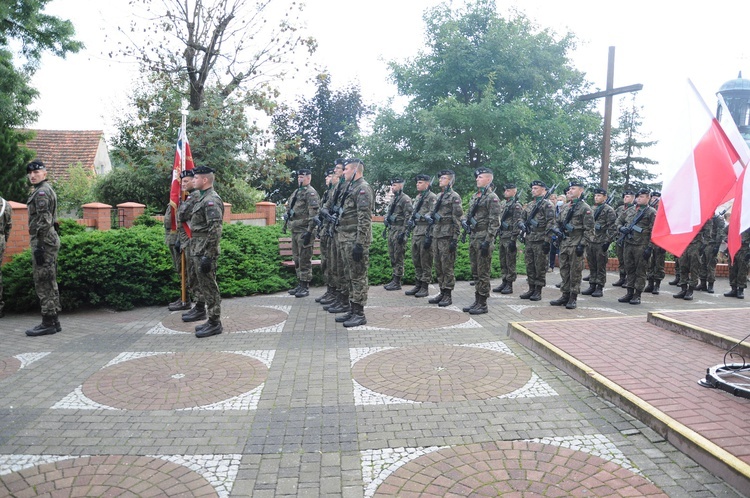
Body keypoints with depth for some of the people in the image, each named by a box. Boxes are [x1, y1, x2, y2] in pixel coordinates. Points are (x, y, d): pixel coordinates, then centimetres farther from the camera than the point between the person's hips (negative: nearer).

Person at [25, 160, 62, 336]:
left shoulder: (41, 191, -11)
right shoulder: (48, 190, 20)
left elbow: (44, 221, -19)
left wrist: (38, 246, -21)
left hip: (43, 241, -10)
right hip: (51, 239, 10)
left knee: (43, 282, -7)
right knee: (50, 282, 12)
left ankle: (48, 323, -4)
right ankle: (53, 320, 16)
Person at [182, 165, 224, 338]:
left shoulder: (212, 200, -18)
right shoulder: (202, 198, 15)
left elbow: (215, 230, -24)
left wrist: (208, 256, -26)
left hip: (205, 251, -10)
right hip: (197, 249, 10)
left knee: (209, 285, -5)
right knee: (200, 282, 24)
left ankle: (214, 322, 2)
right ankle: (200, 309, 42)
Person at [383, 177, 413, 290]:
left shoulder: (405, 199, -11)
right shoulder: (393, 199, 17)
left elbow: (408, 217, -17)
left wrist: (403, 232, -21)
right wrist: (386, 227, 19)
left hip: (399, 230, -9)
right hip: (391, 229, 9)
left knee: (398, 258, -4)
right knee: (392, 256, 12)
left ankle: (397, 283, 1)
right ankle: (394, 279, 20)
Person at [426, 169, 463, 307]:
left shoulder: (454, 197, -5)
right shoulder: (438, 197, 18)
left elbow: (457, 220, -10)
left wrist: (455, 239, -15)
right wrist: (428, 235, 16)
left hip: (447, 236, -8)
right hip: (435, 235, 8)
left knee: (447, 266, -4)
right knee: (438, 266, 9)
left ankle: (448, 295, 3)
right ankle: (442, 292, 17)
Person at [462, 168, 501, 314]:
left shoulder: (492, 197, -10)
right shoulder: (474, 197, 16)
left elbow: (495, 222, -15)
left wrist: (487, 242, -19)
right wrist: (465, 222, 4)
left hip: (484, 239, -8)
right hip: (473, 237, 8)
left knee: (483, 273, -2)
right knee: (475, 272, 12)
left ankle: (483, 304, 5)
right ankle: (477, 301, 21)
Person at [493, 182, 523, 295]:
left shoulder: (516, 206, -9)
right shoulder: (504, 204, 16)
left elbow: (517, 223, -15)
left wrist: (513, 239, -19)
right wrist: (498, 234, 17)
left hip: (509, 238, -8)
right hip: (502, 237, 8)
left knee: (510, 262, -2)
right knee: (503, 261, 12)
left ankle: (509, 285, 4)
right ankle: (504, 282, 19)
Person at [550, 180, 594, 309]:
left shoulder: (585, 208, -7)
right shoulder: (565, 207, 14)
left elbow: (589, 230, -11)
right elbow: (559, 223, 25)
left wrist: (583, 245, -16)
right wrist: (558, 232, 7)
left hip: (576, 245, -7)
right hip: (564, 244, 7)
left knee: (575, 272, 0)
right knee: (564, 271, 10)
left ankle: (573, 298, 7)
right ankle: (565, 296, 18)